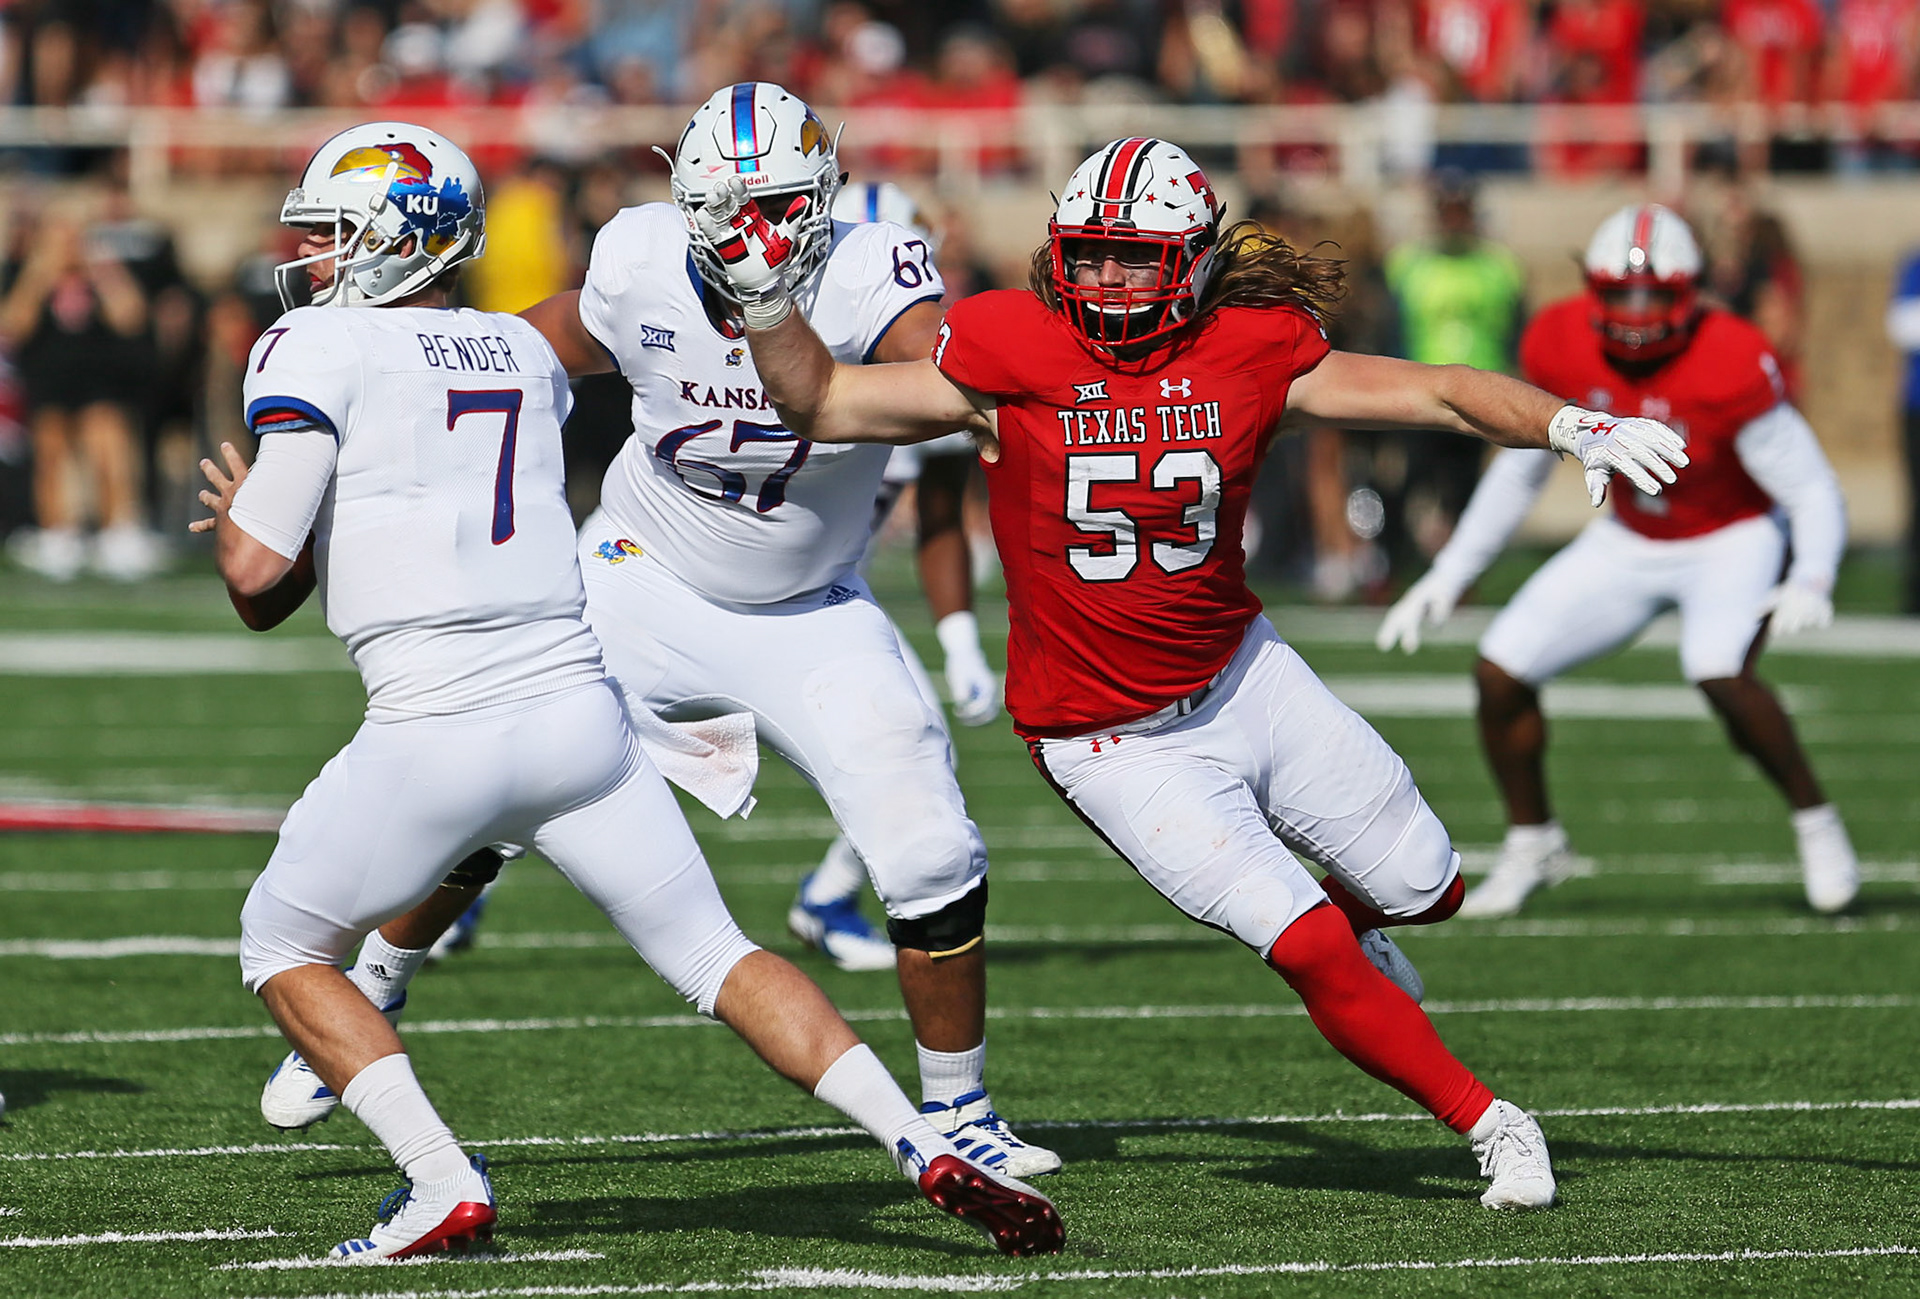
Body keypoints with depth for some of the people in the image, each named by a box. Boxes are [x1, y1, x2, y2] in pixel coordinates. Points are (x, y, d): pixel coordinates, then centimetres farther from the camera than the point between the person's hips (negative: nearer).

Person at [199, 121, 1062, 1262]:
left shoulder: (318, 347, -2)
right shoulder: (526, 353, 18)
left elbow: (261, 580, -6)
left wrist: (238, 517, 13)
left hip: (435, 736, -5)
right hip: (581, 709, 5)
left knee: (284, 949, 16)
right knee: (715, 956, 14)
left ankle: (445, 1188, 0)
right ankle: (930, 1148, -3)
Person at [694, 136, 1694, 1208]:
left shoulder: (1252, 353, -9)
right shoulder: (1013, 354, -15)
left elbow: (1443, 394, -8)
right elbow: (822, 404, -8)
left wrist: (1573, 427, -23)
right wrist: (765, 293, -22)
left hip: (1245, 676, 4)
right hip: (1117, 746, -4)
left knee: (1427, 891, 14)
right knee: (1315, 955, -12)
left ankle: (1346, 921, 50)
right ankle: (1492, 1127, 6)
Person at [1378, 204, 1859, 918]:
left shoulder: (1731, 364, -30)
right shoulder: (1562, 346, -15)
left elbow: (1813, 492, -23)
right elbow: (1521, 469, 2)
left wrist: (1811, 584, -42)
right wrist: (1447, 576, 1)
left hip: (1735, 538, -5)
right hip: (1629, 540, 5)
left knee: (1720, 674, -33)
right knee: (1500, 670, -5)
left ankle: (1816, 825, -8)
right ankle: (1532, 843, 19)